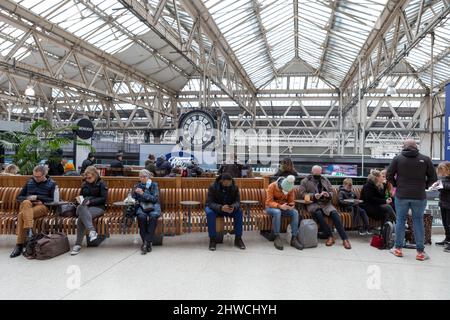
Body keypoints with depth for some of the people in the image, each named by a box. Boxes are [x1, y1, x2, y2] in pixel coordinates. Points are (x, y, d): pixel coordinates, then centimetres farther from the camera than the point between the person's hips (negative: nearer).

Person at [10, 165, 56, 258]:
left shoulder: (51, 184, 8)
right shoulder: (29, 182, 20)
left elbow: (53, 200, -3)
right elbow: (19, 197, 18)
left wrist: (37, 197, -10)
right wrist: (29, 199, -4)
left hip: (42, 206, -3)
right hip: (27, 205, 3)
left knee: (21, 215, -32)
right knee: (26, 203, -35)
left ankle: (19, 244, -31)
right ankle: (29, 231, -42)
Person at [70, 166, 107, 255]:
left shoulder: (101, 184, 4)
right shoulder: (84, 184, 20)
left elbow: (104, 198, -5)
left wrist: (90, 201, -15)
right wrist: (79, 199, 4)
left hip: (98, 207, -4)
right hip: (85, 207, 4)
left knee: (81, 218, -34)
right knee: (81, 208, -37)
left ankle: (78, 244, -31)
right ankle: (92, 230, -49)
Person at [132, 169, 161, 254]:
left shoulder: (154, 185, 5)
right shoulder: (137, 186, 14)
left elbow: (155, 198, -7)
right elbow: (133, 198, 17)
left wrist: (143, 193, -17)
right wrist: (135, 201, -7)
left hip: (153, 207, -1)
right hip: (141, 207, 2)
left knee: (153, 216, -36)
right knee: (141, 217, -33)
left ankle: (146, 242, -31)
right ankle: (148, 243, -26)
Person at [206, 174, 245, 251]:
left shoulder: (235, 187, -13)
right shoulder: (212, 187, -22)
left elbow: (237, 201, -16)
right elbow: (210, 203, -28)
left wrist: (234, 207, -41)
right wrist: (221, 208, -47)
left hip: (229, 209, 3)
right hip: (215, 208, -2)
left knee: (239, 212, -25)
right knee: (209, 213, -36)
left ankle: (238, 239, -17)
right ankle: (212, 239, -27)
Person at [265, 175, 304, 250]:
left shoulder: (290, 188, -6)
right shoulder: (272, 186, -18)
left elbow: (291, 201, 1)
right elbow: (269, 202, -21)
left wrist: (291, 205, -23)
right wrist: (280, 206, -37)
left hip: (283, 207, 4)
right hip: (271, 207, -4)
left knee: (295, 212, -25)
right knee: (277, 212, -38)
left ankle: (294, 238, -21)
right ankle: (277, 238, -30)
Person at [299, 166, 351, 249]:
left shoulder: (325, 180, 18)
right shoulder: (305, 181, 8)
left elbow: (332, 192, 14)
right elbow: (302, 194, -1)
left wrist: (328, 194, -11)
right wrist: (313, 196, -18)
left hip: (326, 203, 3)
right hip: (313, 204, -3)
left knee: (334, 213, -27)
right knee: (318, 213, -36)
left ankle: (344, 238, -26)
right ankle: (330, 236, -26)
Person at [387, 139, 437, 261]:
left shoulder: (397, 158, -2)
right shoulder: (425, 159, 0)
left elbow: (389, 175, -3)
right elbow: (433, 178, 2)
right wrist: (424, 186, 15)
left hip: (401, 195, 0)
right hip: (419, 196, 0)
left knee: (400, 220, 8)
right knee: (418, 221, 7)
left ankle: (398, 248, 14)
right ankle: (420, 252, 10)